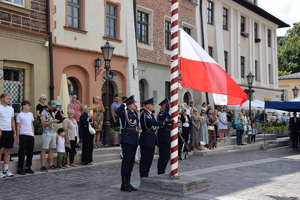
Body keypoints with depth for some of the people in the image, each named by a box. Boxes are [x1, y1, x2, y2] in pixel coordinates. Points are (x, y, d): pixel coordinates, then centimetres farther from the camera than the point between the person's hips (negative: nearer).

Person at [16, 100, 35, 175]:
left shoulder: (31, 114, 14)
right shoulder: (19, 115, -2)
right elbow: (18, 127, -2)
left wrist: (33, 134, 13)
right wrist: (17, 138, -5)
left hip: (30, 135, 5)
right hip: (23, 135, -5)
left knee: (30, 152, 8)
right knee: (22, 152, -3)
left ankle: (28, 167, 18)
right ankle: (20, 168, 5)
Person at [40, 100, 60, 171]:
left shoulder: (52, 113, 17)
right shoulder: (44, 113, -7)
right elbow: (43, 124, -16)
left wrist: (56, 133, 15)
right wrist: (53, 121, -21)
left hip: (53, 134, 8)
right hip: (47, 133, -8)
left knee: (52, 149, 8)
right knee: (44, 149, -6)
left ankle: (51, 165, 12)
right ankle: (42, 166, -7)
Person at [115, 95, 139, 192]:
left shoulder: (135, 114, 17)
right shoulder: (125, 113, -6)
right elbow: (117, 111, -28)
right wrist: (124, 104, -14)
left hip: (134, 140, 8)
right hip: (127, 139, -8)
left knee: (131, 161, 10)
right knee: (126, 161, -5)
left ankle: (128, 183, 17)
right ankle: (123, 184, 1)